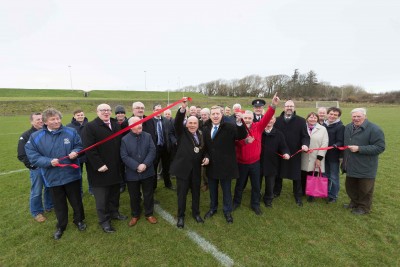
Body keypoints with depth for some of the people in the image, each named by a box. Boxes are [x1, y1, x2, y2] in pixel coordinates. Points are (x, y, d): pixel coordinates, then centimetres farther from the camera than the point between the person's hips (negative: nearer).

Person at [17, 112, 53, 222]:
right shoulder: (26, 136, -6)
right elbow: (22, 155, -6)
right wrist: (32, 165, -12)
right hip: (36, 169, -3)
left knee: (49, 188, 16)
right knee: (36, 192, 7)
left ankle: (49, 206, 35)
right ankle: (36, 212, 24)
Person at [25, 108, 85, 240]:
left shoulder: (71, 132, -6)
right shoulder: (35, 137, -6)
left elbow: (80, 146, 3)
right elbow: (32, 156, -7)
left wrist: (75, 152, -19)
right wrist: (49, 161, -22)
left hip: (72, 174, 0)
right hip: (53, 177, 0)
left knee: (76, 201, 16)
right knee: (59, 204, 18)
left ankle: (79, 220, 42)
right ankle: (61, 226, 42)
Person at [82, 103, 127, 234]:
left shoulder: (116, 125, 8)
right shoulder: (90, 127, -10)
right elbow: (89, 149, -17)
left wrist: (120, 163, 6)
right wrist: (99, 165, -20)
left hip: (115, 168, 6)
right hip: (100, 169, -5)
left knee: (115, 193, 19)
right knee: (102, 197, 7)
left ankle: (114, 212, 39)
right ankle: (104, 220, 23)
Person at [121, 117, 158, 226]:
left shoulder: (148, 136, -1)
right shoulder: (125, 139, -5)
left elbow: (152, 151, -8)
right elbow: (124, 156, -11)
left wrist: (145, 164, -20)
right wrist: (137, 167, -20)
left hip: (147, 172, 1)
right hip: (132, 174, -1)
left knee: (148, 194, 13)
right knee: (134, 196, 14)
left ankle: (149, 214, 33)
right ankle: (135, 215, 36)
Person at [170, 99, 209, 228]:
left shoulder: (201, 135, 7)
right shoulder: (182, 133, -3)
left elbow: (204, 149, 15)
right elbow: (178, 122, -21)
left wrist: (206, 157, -6)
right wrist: (182, 109, -36)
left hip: (196, 169, 3)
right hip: (183, 168, -3)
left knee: (196, 192, 18)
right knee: (182, 193, 9)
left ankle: (196, 213, 39)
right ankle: (181, 216, 29)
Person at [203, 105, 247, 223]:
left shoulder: (229, 127, -11)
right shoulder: (205, 129, 2)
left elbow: (242, 136, -25)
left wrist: (239, 122, -39)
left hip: (225, 165, -3)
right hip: (211, 166, 4)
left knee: (226, 190, 15)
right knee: (212, 190, 21)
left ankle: (227, 211, 37)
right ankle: (213, 208, 44)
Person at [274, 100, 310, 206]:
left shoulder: (301, 121, -1)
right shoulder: (277, 120, -1)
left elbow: (305, 135, -3)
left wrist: (305, 144, -23)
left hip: (295, 153, 0)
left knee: (296, 175, 11)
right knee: (278, 173, 15)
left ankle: (298, 196, 30)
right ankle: (276, 192, 35)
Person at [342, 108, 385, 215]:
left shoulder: (374, 129, -15)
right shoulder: (347, 127, 6)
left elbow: (379, 147, -19)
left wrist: (359, 149, -26)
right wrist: (343, 157, 16)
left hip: (365, 167, -6)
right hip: (351, 166, 6)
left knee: (364, 189, 11)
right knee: (350, 187, 20)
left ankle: (364, 207, 31)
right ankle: (354, 202, 41)